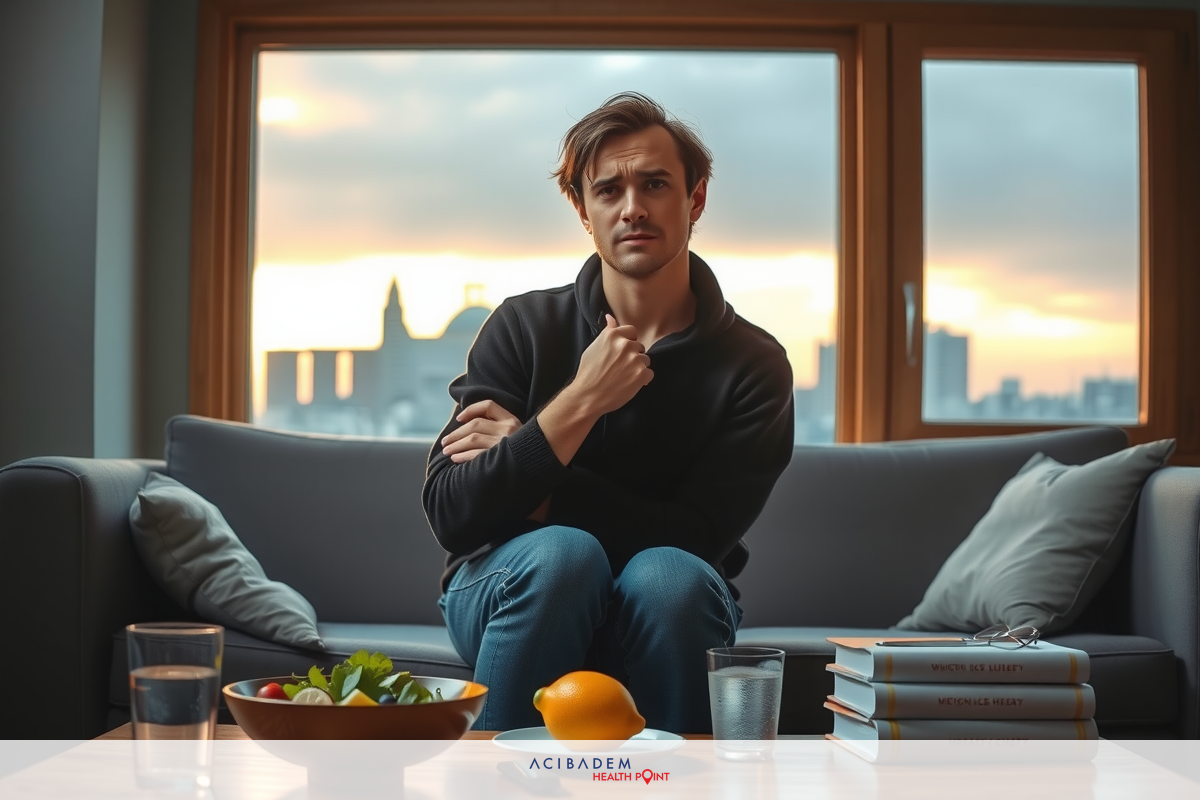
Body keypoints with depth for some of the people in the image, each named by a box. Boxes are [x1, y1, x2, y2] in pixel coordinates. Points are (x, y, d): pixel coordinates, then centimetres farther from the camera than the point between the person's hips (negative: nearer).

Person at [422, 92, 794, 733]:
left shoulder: (753, 365, -5)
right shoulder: (524, 327, -4)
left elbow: (699, 536, -13)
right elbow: (449, 513, -14)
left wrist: (538, 490, -14)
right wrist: (580, 401, -23)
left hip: (662, 612, 0)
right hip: (506, 600, 0)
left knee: (668, 574, -33)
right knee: (562, 551, -33)